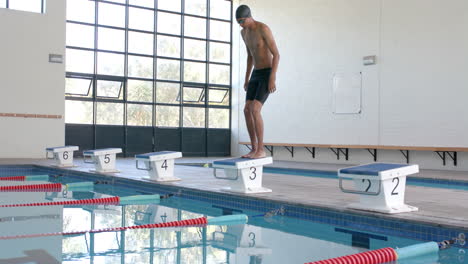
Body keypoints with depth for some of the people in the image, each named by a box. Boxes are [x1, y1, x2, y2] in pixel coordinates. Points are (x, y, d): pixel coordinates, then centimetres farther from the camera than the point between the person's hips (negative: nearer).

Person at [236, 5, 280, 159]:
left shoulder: (264, 29, -17)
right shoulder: (244, 32, 11)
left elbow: (276, 55, -18)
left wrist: (272, 79, -24)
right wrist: (246, 79, 18)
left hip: (268, 75, -8)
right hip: (256, 75, 9)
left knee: (255, 110, -20)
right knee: (247, 111, -1)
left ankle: (261, 150, -13)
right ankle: (254, 149, 6)